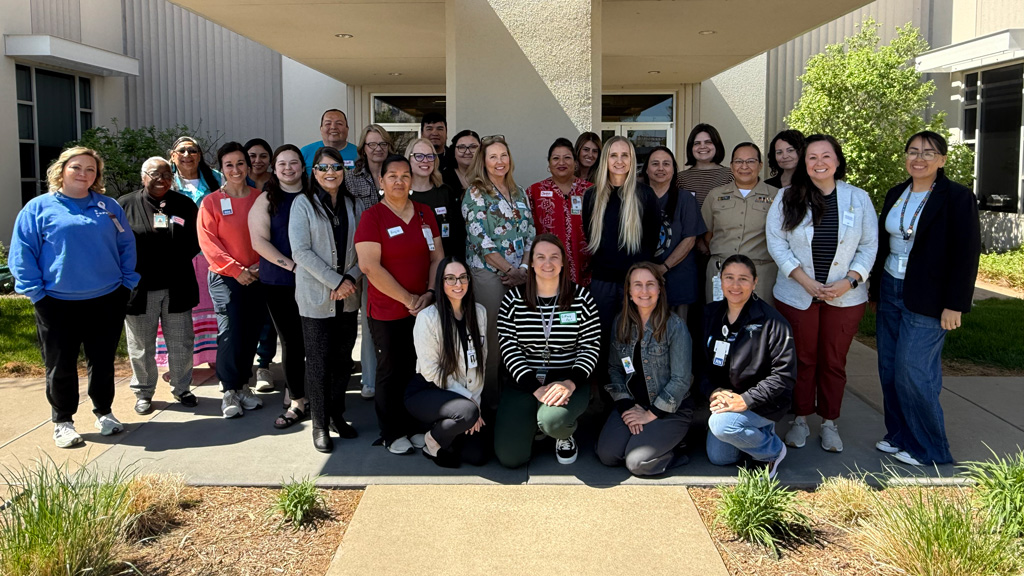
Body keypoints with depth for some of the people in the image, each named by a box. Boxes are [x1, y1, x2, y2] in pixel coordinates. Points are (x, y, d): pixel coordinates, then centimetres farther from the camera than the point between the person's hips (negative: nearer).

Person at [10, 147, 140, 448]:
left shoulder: (109, 207, 9)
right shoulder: (39, 208, 0)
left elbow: (127, 246, 9)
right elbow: (22, 254, -3)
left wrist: (127, 283, 1)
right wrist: (36, 292, -9)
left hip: (107, 301, 2)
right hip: (58, 304, -2)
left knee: (103, 361, 12)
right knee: (61, 366, 7)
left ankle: (104, 412, 29)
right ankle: (62, 421, 22)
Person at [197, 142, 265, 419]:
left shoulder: (260, 198, 5)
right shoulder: (211, 202, -2)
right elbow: (208, 242, -6)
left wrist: (261, 264, -6)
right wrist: (236, 270, -12)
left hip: (257, 278, 3)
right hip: (225, 278, -3)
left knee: (251, 334, 8)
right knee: (230, 334, -9)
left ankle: (243, 385, 23)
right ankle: (229, 391, 3)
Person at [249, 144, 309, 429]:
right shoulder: (266, 200, 3)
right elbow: (259, 240, -5)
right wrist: (293, 266, -13)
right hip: (279, 284, -1)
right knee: (291, 342, 4)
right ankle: (297, 401, 16)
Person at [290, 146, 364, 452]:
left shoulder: (354, 205, 9)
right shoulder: (303, 203, -2)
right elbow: (301, 250, -11)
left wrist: (351, 278, -11)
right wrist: (336, 281, -16)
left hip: (348, 298, 4)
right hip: (315, 297, -4)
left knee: (343, 360, 10)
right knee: (319, 363, 0)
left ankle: (337, 415, 26)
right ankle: (320, 425, 13)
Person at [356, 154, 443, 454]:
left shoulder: (424, 213, 8)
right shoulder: (372, 217, -8)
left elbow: (437, 257, 9)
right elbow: (370, 266, -16)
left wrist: (430, 293, -7)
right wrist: (408, 299, -16)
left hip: (424, 310, 4)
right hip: (387, 312, -4)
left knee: (419, 370, 11)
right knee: (391, 372, 7)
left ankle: (415, 427, 28)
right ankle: (392, 434, 22)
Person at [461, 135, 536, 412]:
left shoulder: (519, 193, 14)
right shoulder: (476, 194, -4)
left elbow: (530, 234, 11)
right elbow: (481, 241, -12)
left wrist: (524, 267, -5)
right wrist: (509, 270, -14)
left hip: (520, 274, 5)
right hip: (488, 273, -5)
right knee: (492, 337, -2)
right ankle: (491, 399, 10)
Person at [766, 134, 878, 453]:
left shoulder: (858, 198, 2)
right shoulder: (788, 199, -1)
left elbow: (869, 245, 2)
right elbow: (776, 242, -6)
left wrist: (850, 280, -11)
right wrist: (805, 280, -14)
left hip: (845, 297, 1)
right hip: (797, 295, 0)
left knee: (834, 362, 9)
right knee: (802, 359, 9)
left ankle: (829, 423, 22)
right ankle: (800, 419, 23)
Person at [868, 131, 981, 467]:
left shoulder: (958, 198, -8)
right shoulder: (895, 194, 10)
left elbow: (966, 255, -11)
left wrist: (955, 305, -14)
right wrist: (875, 288, 15)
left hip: (927, 300, -6)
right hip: (890, 292, 6)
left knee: (913, 373, -5)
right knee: (889, 370, 8)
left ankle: (928, 450, 11)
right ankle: (899, 437, 22)